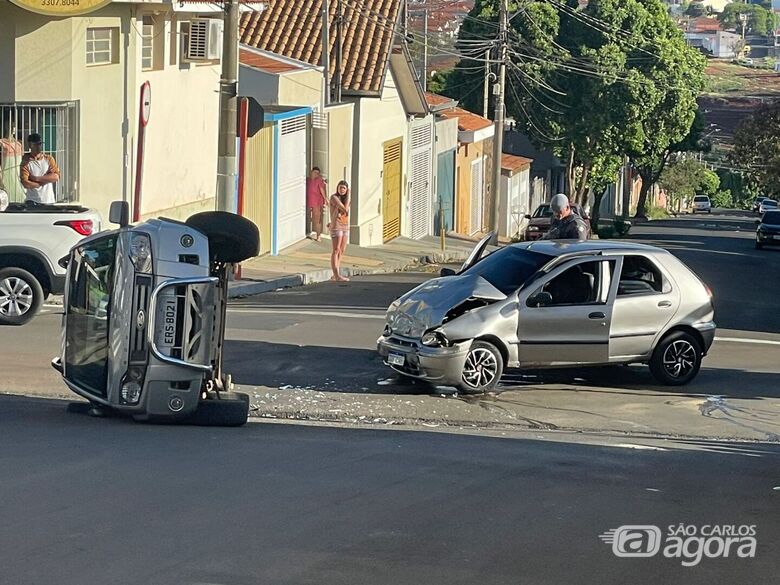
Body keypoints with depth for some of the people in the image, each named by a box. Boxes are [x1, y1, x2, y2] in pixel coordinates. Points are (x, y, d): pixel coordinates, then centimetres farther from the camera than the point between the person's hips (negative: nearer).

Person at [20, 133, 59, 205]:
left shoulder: (49, 159, 8)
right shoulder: (26, 162, -2)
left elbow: (56, 177, -4)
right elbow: (25, 184, -12)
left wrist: (36, 178, -10)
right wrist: (43, 182, -6)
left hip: (49, 201, 3)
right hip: (33, 201, -3)